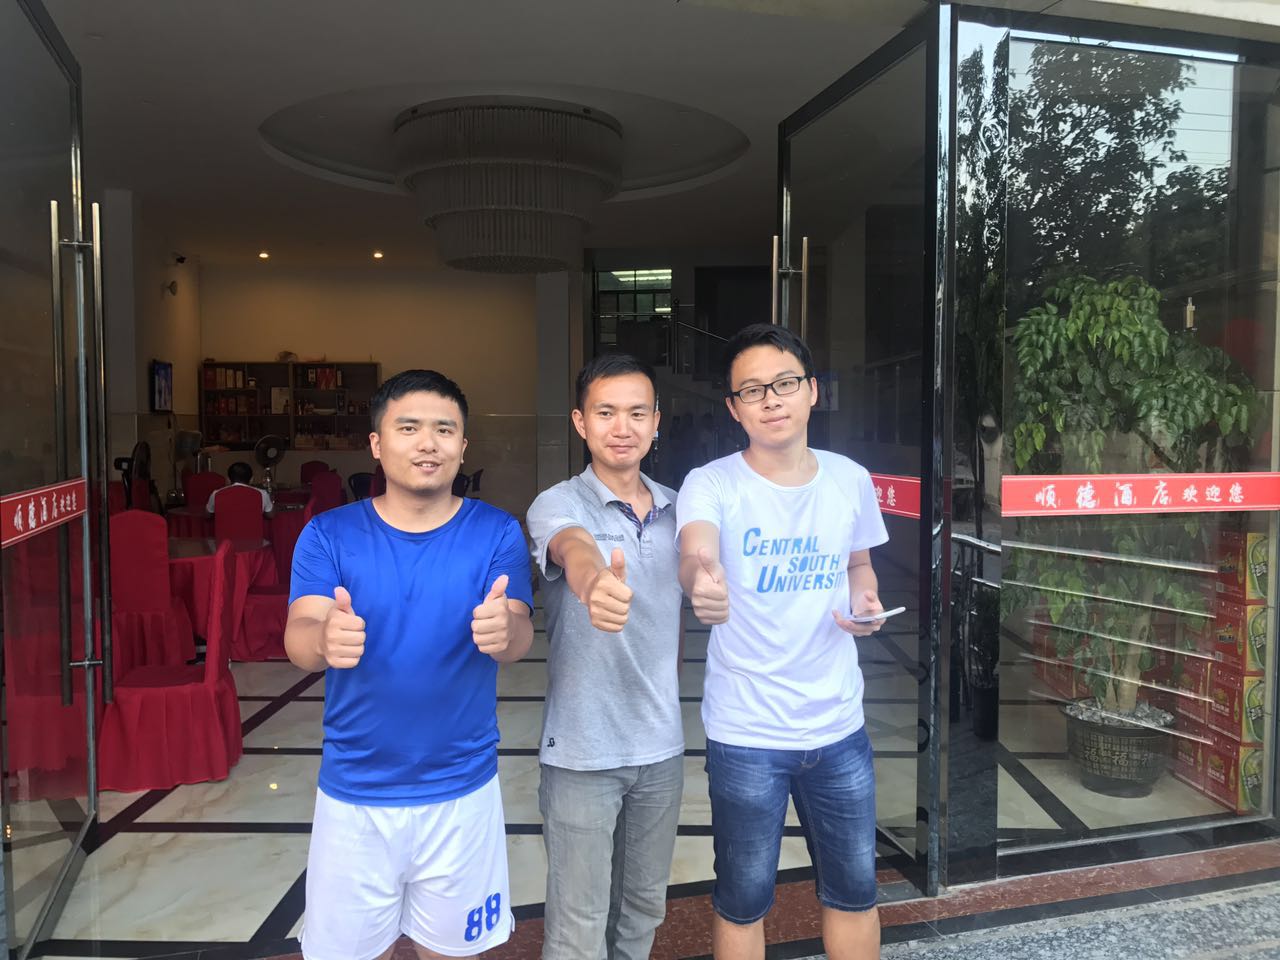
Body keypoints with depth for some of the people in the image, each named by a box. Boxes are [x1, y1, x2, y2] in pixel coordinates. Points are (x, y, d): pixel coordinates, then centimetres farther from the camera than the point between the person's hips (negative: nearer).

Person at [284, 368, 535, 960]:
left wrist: (503, 631, -41)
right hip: (353, 793, 1)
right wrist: (324, 640, -40)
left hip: (460, 791, 0)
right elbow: (297, 638, -16)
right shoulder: (329, 534, -5)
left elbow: (520, 638, -17)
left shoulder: (496, 533, -7)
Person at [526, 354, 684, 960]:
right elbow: (574, 548, -37)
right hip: (582, 752, -4)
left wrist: (671, 703, 12)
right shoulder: (558, 506, -12)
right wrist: (594, 583, -59)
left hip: (662, 747, 5)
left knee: (644, 908, 21)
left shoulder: (677, 509, 3)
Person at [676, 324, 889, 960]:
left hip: (839, 724, 4)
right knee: (743, 898, 13)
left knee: (854, 888, 19)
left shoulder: (851, 480, -1)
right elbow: (695, 553, -36)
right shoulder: (711, 485, -14)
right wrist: (702, 582, -59)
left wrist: (866, 603, -6)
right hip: (745, 733, -3)